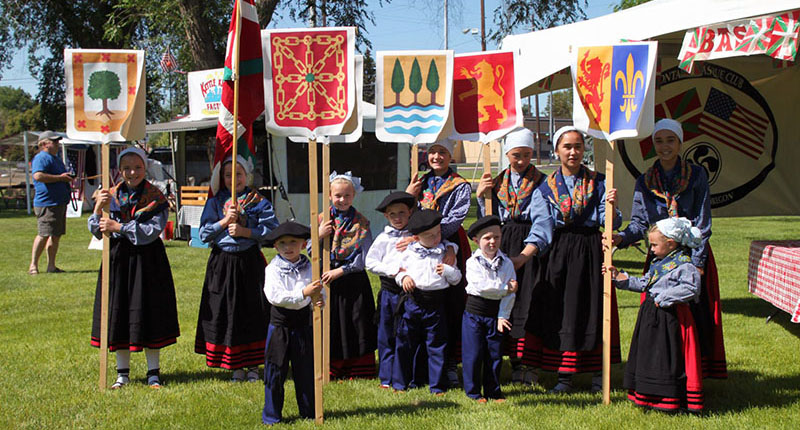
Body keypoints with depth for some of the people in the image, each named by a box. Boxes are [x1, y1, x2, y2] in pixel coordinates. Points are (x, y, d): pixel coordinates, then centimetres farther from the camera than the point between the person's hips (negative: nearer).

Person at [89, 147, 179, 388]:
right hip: (118, 259, 3)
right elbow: (98, 233, 2)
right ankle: (123, 373, 19)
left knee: (149, 313, 1)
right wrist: (97, 209, -15)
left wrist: (119, 227, -17)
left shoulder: (155, 198, -3)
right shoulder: (111, 196, 6)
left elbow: (152, 231, -15)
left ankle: (153, 372, 13)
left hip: (147, 260, -3)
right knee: (118, 312, 6)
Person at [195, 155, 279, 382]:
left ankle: (253, 365, 14)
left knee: (253, 312, 2)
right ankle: (235, 367, 14)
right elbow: (204, 234, 3)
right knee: (225, 312, 3)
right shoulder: (215, 202, 7)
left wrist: (244, 231, -14)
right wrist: (225, 221, -11)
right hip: (222, 263, 2)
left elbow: (271, 230, -5)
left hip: (250, 262, -1)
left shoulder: (258, 201, 2)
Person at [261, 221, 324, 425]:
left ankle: (309, 412, 24)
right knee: (275, 371, 4)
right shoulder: (272, 269, -8)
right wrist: (304, 293, -26)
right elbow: (275, 296, -21)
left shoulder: (309, 268, 1)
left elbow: (319, 292, 3)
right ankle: (271, 415, 17)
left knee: (305, 370, 10)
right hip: (280, 325, -2)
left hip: (303, 326, 2)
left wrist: (318, 300, -21)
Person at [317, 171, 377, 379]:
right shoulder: (322, 220, 5)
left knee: (357, 326, 2)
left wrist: (340, 271, -15)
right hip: (327, 282, 2)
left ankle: (359, 371, 15)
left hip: (354, 281, -1)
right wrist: (319, 235, -12)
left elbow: (364, 258, -7)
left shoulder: (361, 222, -1)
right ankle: (332, 371, 18)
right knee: (330, 325, 4)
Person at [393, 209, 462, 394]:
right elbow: (400, 270, 15)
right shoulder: (409, 252, 5)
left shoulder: (446, 252, 5)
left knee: (436, 346, 3)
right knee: (405, 344, 7)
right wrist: (403, 278, -6)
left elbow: (457, 278, 8)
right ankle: (400, 382, 20)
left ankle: (437, 385, 14)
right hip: (412, 301, 0)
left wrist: (448, 270, -12)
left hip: (436, 304, 0)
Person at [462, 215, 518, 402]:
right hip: (474, 312, -2)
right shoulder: (473, 262, -5)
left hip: (496, 314, 2)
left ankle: (493, 390, 21)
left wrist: (503, 316, -9)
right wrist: (505, 289, -13)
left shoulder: (506, 263, 1)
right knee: (473, 354, 1)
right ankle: (473, 391, 14)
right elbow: (481, 287, -18)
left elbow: (510, 293, -2)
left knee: (495, 353, 8)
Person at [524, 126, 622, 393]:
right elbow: (542, 222, -4)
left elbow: (608, 221, 0)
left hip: (590, 250, -1)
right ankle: (564, 376, 9)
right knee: (559, 312, 0)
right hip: (558, 253, 1)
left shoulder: (598, 183, 6)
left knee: (592, 309, 0)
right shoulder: (547, 186, 7)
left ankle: (597, 374, 11)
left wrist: (610, 206, -21)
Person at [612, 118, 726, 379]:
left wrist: (697, 261, -11)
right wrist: (622, 238, -20)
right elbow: (639, 223, 0)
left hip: (692, 253, -2)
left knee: (693, 317, -5)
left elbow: (702, 223, -3)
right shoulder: (645, 182, 7)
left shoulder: (696, 176, 0)